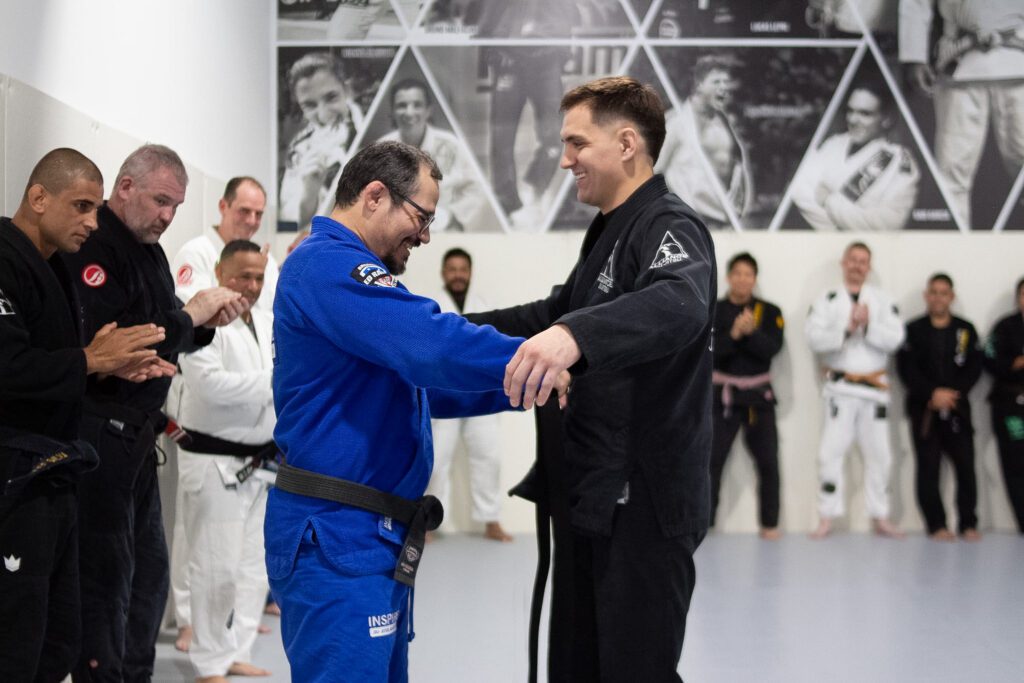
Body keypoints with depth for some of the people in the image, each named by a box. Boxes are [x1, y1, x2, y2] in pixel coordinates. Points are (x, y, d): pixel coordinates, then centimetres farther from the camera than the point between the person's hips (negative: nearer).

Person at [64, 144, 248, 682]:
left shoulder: (148, 249, 14)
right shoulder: (93, 248, -16)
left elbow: (163, 338, 19)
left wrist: (205, 323, 0)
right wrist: (188, 315, -20)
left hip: (135, 435, 10)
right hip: (97, 434, -10)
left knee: (148, 569, 17)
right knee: (105, 574, -4)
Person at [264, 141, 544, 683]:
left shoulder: (340, 269, 19)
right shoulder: (330, 266, -14)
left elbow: (420, 384, 23)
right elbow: (435, 347, -27)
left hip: (367, 535, 11)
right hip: (336, 537, -11)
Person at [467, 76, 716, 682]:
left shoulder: (670, 227, -16)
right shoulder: (613, 230, 17)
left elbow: (679, 305, -38)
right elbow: (558, 313, 29)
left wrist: (573, 335, -56)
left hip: (643, 503, -10)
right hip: (596, 497, 10)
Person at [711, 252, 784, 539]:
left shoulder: (769, 312, 2)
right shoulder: (713, 311, -1)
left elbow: (771, 348, -12)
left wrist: (750, 332, -28)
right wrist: (733, 334, -26)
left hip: (758, 395, 1)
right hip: (723, 395, -1)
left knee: (768, 462, 4)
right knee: (711, 460, -3)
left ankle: (770, 524, 15)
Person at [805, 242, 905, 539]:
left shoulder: (883, 300, 6)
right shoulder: (827, 301, 2)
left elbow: (895, 338, -6)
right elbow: (815, 338, -11)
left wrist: (868, 326, -20)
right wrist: (847, 328, -22)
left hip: (874, 389, 2)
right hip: (840, 388, -2)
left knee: (879, 455, 8)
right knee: (831, 453, -4)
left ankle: (880, 517, 19)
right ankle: (827, 518, 4)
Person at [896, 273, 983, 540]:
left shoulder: (966, 330, 9)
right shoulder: (913, 330, 4)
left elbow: (974, 368, 2)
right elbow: (906, 369, -5)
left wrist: (951, 393, -13)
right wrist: (932, 394, -17)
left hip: (957, 408, 1)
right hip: (924, 409, -1)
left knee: (965, 465, -4)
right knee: (928, 468, -1)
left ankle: (968, 524, 5)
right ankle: (937, 525, 5)